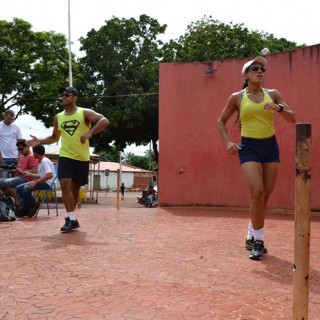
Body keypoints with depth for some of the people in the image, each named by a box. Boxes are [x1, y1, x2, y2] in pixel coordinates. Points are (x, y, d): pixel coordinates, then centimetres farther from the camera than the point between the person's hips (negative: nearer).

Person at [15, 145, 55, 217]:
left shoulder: (45, 161, -15)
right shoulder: (40, 161, 15)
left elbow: (50, 175, -26)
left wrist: (36, 182, -28)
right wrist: (30, 174, 20)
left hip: (47, 183, -10)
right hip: (42, 182, 10)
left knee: (26, 188, -30)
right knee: (18, 188, 4)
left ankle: (31, 207, -9)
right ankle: (24, 207, -2)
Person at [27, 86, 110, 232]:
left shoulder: (85, 113, -5)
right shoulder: (58, 117, 9)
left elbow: (104, 121, -17)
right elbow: (55, 137, 20)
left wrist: (90, 133, -30)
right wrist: (40, 141, 4)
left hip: (82, 158, -2)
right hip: (65, 156, 2)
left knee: (75, 187, 9)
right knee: (65, 184, -17)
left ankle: (70, 216, 25)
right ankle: (71, 218, -13)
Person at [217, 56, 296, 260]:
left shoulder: (273, 94, 6)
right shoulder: (237, 97, 1)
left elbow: (292, 119, 4)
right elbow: (221, 121, 11)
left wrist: (279, 109, -16)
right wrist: (228, 142, -3)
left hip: (271, 146, 3)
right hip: (249, 148, -3)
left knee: (265, 196, 8)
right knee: (257, 193, -16)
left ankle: (252, 237, 27)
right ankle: (258, 241, -1)